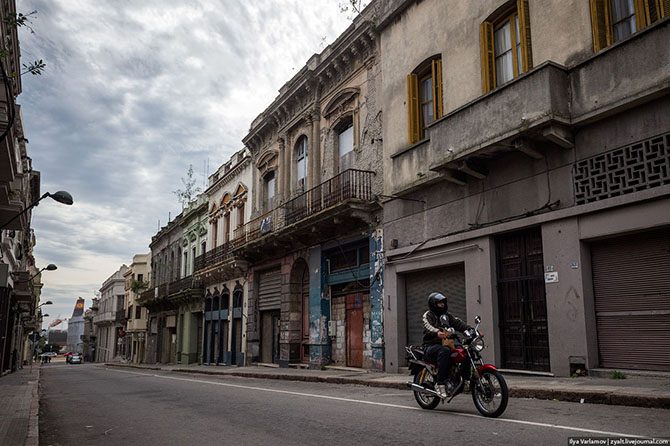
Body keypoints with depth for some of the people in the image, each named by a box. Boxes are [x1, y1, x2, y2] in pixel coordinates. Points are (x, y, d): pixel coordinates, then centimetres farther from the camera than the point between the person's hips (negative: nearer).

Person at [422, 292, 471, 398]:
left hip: (446, 344, 6)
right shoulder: (428, 315, 1)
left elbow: (459, 323, 6)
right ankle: (440, 384, -34)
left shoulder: (447, 315, 20)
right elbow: (428, 327, -20)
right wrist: (438, 332, -43)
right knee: (444, 351, -37)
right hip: (431, 346, -6)